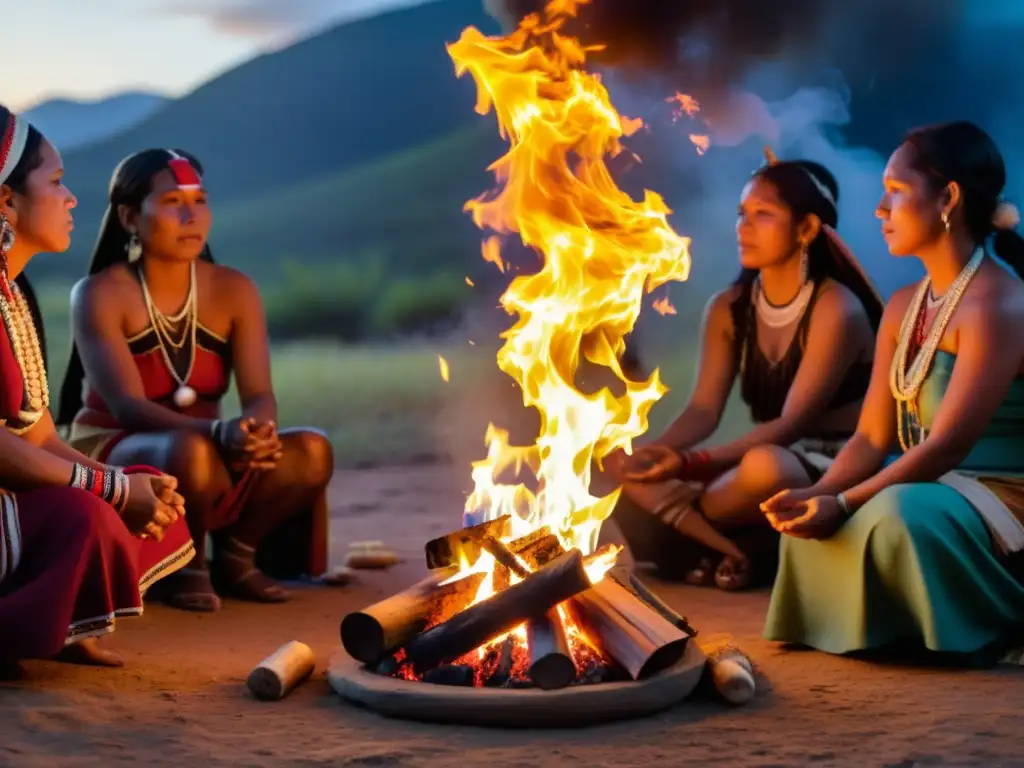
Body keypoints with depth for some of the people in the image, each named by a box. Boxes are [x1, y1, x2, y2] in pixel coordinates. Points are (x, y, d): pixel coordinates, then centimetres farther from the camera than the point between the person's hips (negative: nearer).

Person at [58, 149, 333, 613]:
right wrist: (219, 431, -41)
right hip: (112, 455, -4)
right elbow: (127, 406, -24)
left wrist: (258, 428, -35)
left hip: (209, 453, 5)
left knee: (311, 452, -22)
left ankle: (233, 555, 1)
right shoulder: (100, 295, -13)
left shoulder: (233, 290, 1)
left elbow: (259, 393, -8)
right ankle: (186, 564, -9)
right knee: (191, 452, -39)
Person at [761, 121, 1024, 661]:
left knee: (899, 511, -34)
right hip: (925, 488, 9)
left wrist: (843, 504, -26)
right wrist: (818, 494, -14)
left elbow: (948, 444, -23)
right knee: (810, 517, -4)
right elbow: (872, 438, 4)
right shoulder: (903, 307, 10)